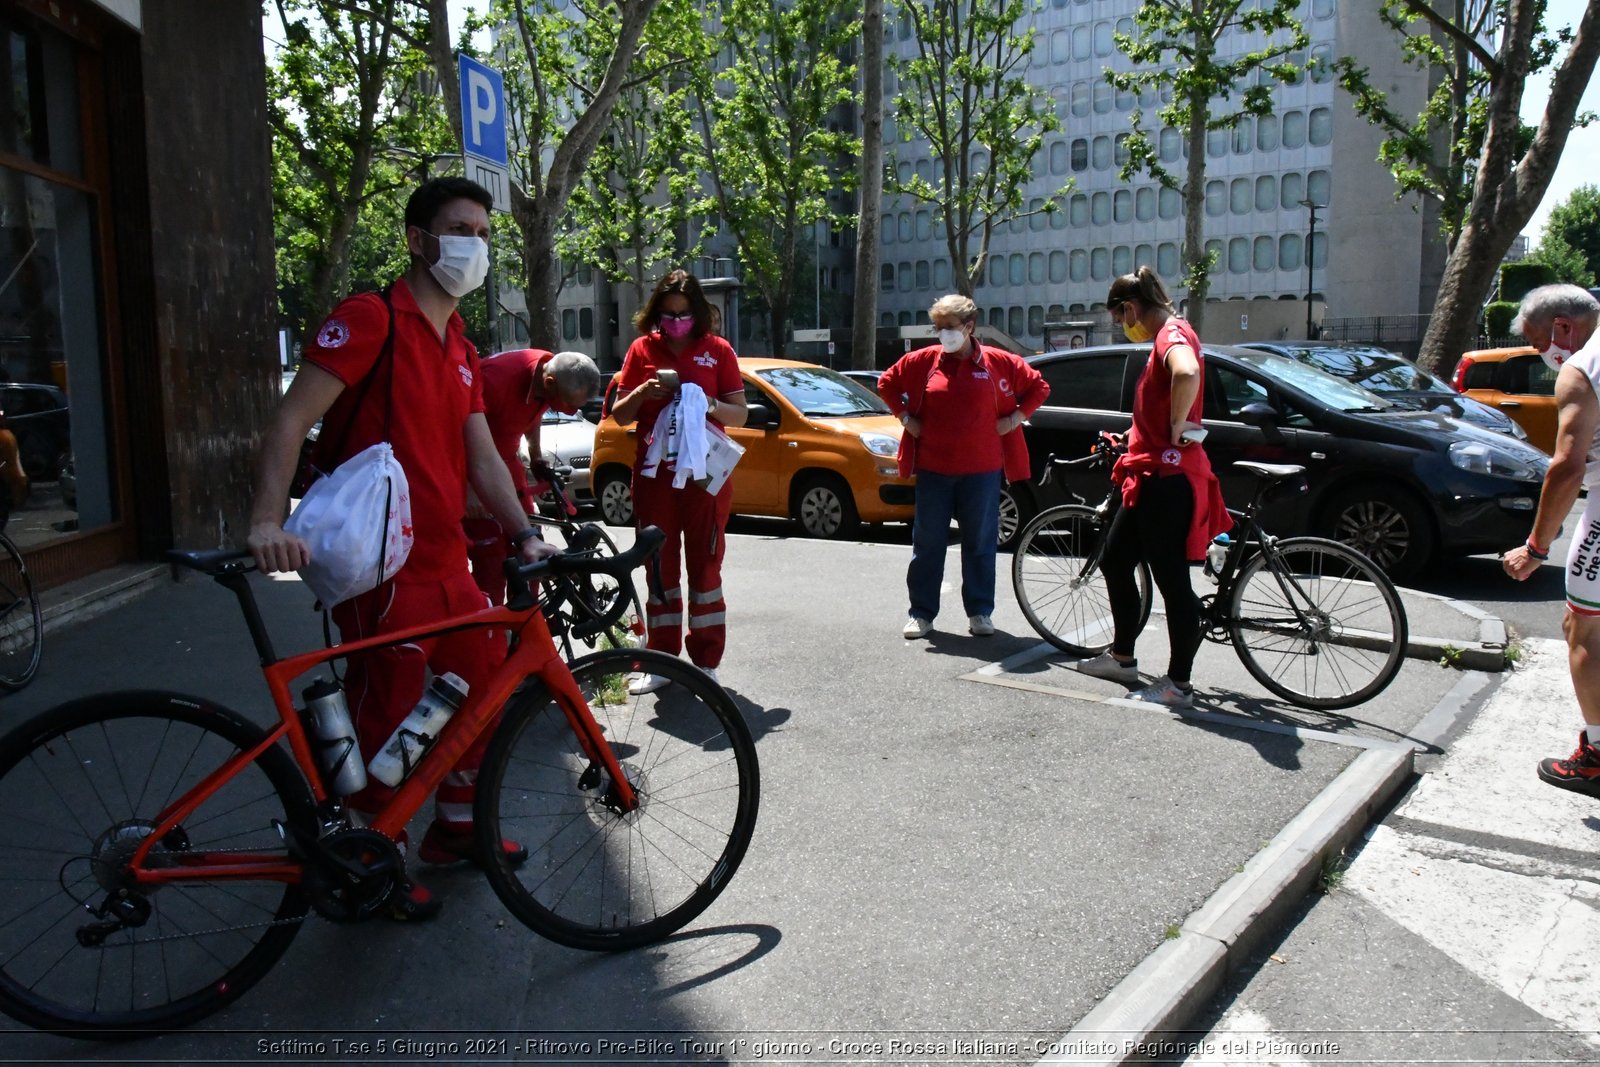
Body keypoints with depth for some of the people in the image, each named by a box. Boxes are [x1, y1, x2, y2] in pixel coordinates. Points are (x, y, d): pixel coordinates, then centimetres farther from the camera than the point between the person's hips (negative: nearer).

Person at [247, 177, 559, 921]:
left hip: (448, 565, 9)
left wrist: (525, 535, -1)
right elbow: (291, 421, -17)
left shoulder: (461, 351, 17)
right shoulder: (371, 319, -9)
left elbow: (482, 459, 12)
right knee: (386, 720, 0)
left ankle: (454, 827, 35)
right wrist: (268, 521, -30)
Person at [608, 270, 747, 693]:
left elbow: (740, 413, 3)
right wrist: (642, 393, -12)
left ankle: (706, 663, 11)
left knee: (705, 567, 3)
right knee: (659, 568, 7)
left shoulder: (718, 350, 3)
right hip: (653, 475, 2)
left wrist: (711, 406, -17)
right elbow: (619, 416, 8)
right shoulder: (642, 349, 6)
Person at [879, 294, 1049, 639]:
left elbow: (1039, 387, 11)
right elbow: (886, 382, 15)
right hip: (933, 468, 1)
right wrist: (905, 417, 6)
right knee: (927, 542, 5)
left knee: (981, 542, 7)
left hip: (981, 470, -1)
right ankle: (922, 613, 14)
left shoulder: (999, 362, 0)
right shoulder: (923, 360, 2)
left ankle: (980, 612, 18)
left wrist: (1015, 419, 2)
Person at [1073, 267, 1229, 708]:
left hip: (1168, 478, -11)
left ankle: (1179, 684, 7)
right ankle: (1122, 658, 30)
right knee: (1115, 561, 18)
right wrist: (1137, 434, 26)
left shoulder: (1172, 334, -15)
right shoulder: (1169, 336, 17)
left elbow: (1187, 374, -39)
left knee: (1171, 580, -3)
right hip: (1152, 475, 11)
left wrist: (1177, 429, -27)